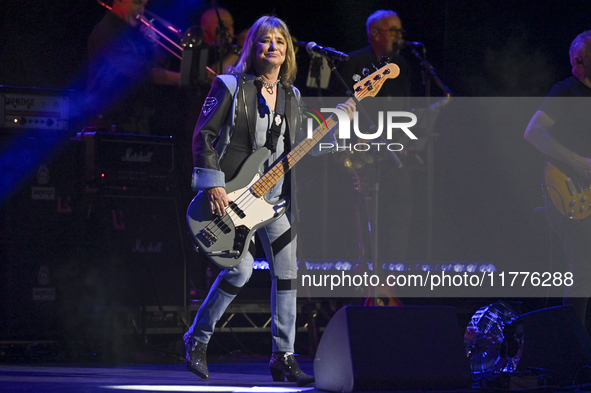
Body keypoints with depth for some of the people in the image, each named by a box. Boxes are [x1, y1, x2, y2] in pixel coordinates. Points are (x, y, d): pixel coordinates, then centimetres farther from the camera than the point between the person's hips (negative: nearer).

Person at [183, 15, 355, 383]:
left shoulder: (290, 96, 12)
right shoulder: (230, 87, -5)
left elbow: (297, 145, 16)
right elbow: (203, 136, -6)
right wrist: (213, 186, -14)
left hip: (273, 195, 6)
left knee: (286, 272, 1)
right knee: (241, 268, -16)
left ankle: (283, 357, 8)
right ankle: (198, 338, 6)